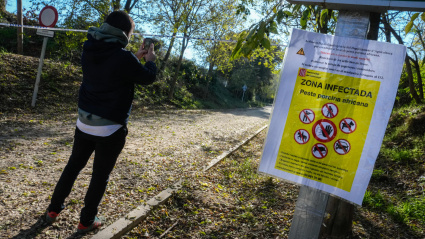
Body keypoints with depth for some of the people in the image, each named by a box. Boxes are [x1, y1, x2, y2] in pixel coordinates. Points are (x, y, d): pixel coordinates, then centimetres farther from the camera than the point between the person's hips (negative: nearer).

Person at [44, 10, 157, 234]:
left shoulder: (89, 50, 0)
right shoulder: (123, 58, -21)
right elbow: (147, 78, -5)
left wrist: (135, 57, 21)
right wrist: (150, 60, 14)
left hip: (84, 123, 6)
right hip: (110, 129, -6)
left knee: (73, 166, 23)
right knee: (100, 175, 11)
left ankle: (53, 209, 36)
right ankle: (86, 221, 24)